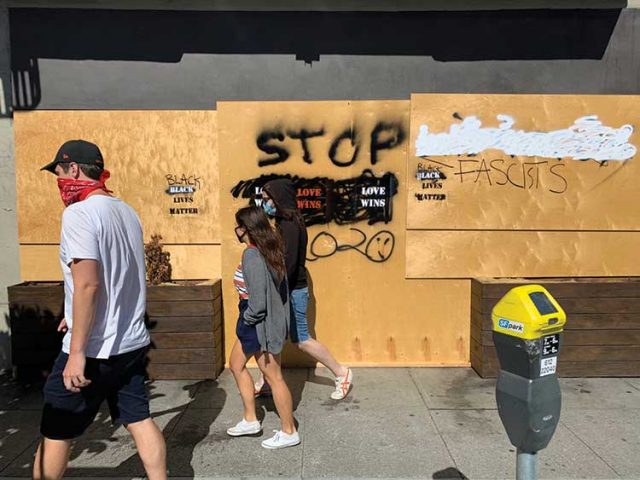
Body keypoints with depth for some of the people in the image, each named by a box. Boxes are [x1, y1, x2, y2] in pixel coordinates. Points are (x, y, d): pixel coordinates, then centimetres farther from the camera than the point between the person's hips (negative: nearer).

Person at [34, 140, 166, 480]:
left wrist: (77, 352, -22)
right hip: (132, 342, 7)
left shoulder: (79, 213, -16)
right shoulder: (126, 211, 10)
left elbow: (88, 283, -24)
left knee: (55, 432, 11)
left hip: (95, 349, -7)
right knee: (139, 421, 15)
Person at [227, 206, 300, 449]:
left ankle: (289, 432, 22)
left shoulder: (252, 256, -24)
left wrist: (247, 317, -8)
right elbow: (280, 286, 9)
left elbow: (257, 301, -27)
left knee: (273, 377, 4)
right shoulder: (269, 250, 3)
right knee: (236, 364, 21)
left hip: (260, 323, -10)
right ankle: (250, 420, 33)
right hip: (270, 318, 10)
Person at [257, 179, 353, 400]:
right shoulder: (285, 222, 10)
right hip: (288, 290, 10)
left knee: (302, 339, 2)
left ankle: (342, 373, 16)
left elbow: (289, 264, -26)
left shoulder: (289, 225, -20)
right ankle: (265, 381, 29)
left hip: (292, 292, -10)